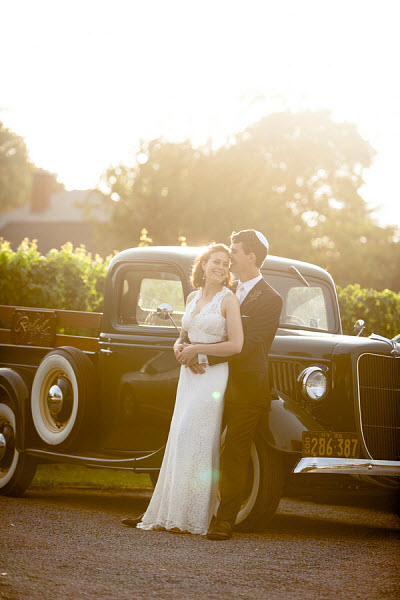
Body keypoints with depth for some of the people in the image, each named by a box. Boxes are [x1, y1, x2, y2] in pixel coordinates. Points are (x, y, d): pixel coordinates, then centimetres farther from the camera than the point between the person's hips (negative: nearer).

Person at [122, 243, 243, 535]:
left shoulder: (228, 299, -6)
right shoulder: (193, 298, 14)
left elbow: (236, 345, -14)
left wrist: (196, 349, -10)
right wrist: (179, 347, 2)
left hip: (213, 376, -7)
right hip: (189, 376, 7)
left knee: (191, 441, -10)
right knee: (179, 442, 7)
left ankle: (189, 519, -4)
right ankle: (161, 514, 9)